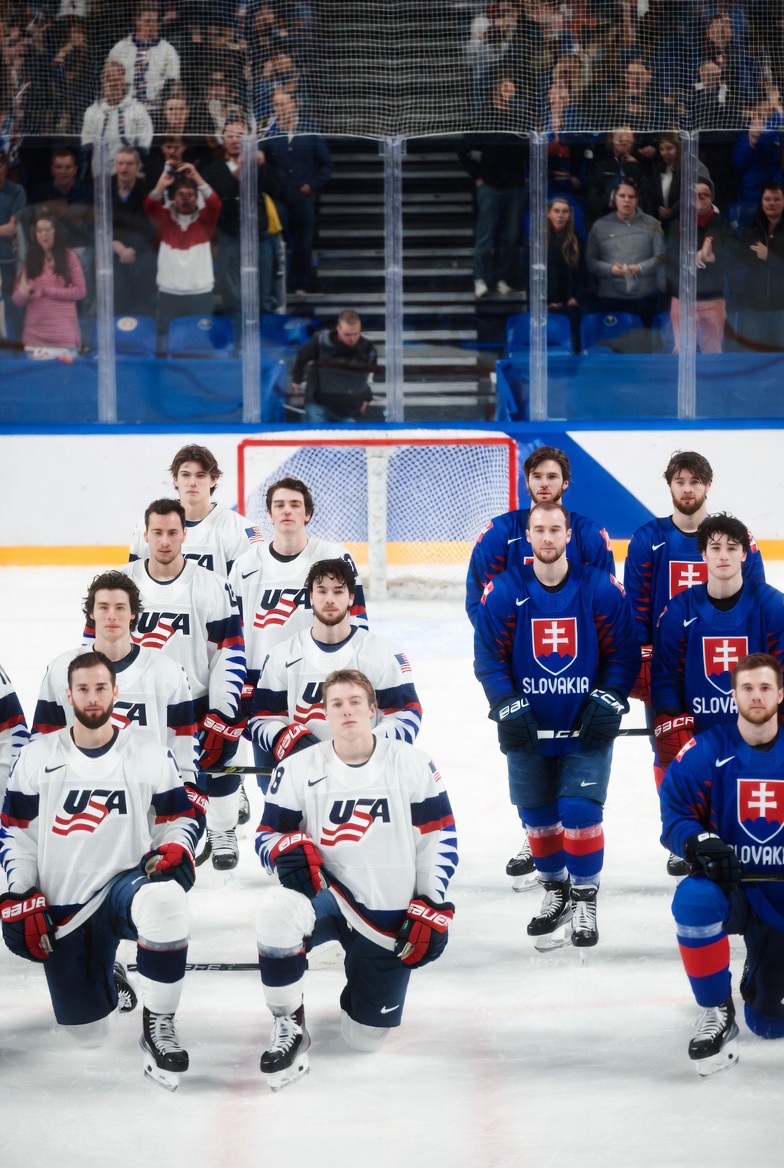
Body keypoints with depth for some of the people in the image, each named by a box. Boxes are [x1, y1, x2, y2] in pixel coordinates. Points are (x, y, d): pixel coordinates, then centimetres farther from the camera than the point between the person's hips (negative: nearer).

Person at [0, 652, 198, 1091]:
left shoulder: (152, 757, 1)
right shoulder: (37, 758, 3)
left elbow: (180, 819, 7)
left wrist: (175, 849, -16)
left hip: (124, 888, -2)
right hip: (60, 912, 2)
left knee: (164, 900, -41)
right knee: (90, 1032, 2)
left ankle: (159, 1026, -26)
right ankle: (105, 976, 40)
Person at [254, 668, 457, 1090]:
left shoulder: (412, 765, -3)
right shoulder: (298, 770, -3)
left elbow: (440, 837, 1)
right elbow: (268, 834, 1)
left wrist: (432, 909, -5)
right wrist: (289, 849, -24)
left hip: (390, 919, 0)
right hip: (325, 895, 0)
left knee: (365, 1037, 3)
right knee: (277, 910, -38)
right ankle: (289, 1028, -17)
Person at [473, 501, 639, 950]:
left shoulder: (601, 589, -7)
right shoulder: (503, 592, -5)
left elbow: (624, 652, -1)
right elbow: (489, 656, -1)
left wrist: (609, 701, -12)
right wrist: (507, 707, -12)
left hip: (586, 728, -2)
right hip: (529, 728, 2)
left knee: (580, 810, -10)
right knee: (538, 815, 10)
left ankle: (585, 899, 6)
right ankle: (555, 892, 31)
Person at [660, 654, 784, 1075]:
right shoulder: (704, 754, -9)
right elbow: (674, 816, -4)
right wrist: (699, 843, -25)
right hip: (726, 884, -1)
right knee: (693, 899, -39)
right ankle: (716, 1012, -19)